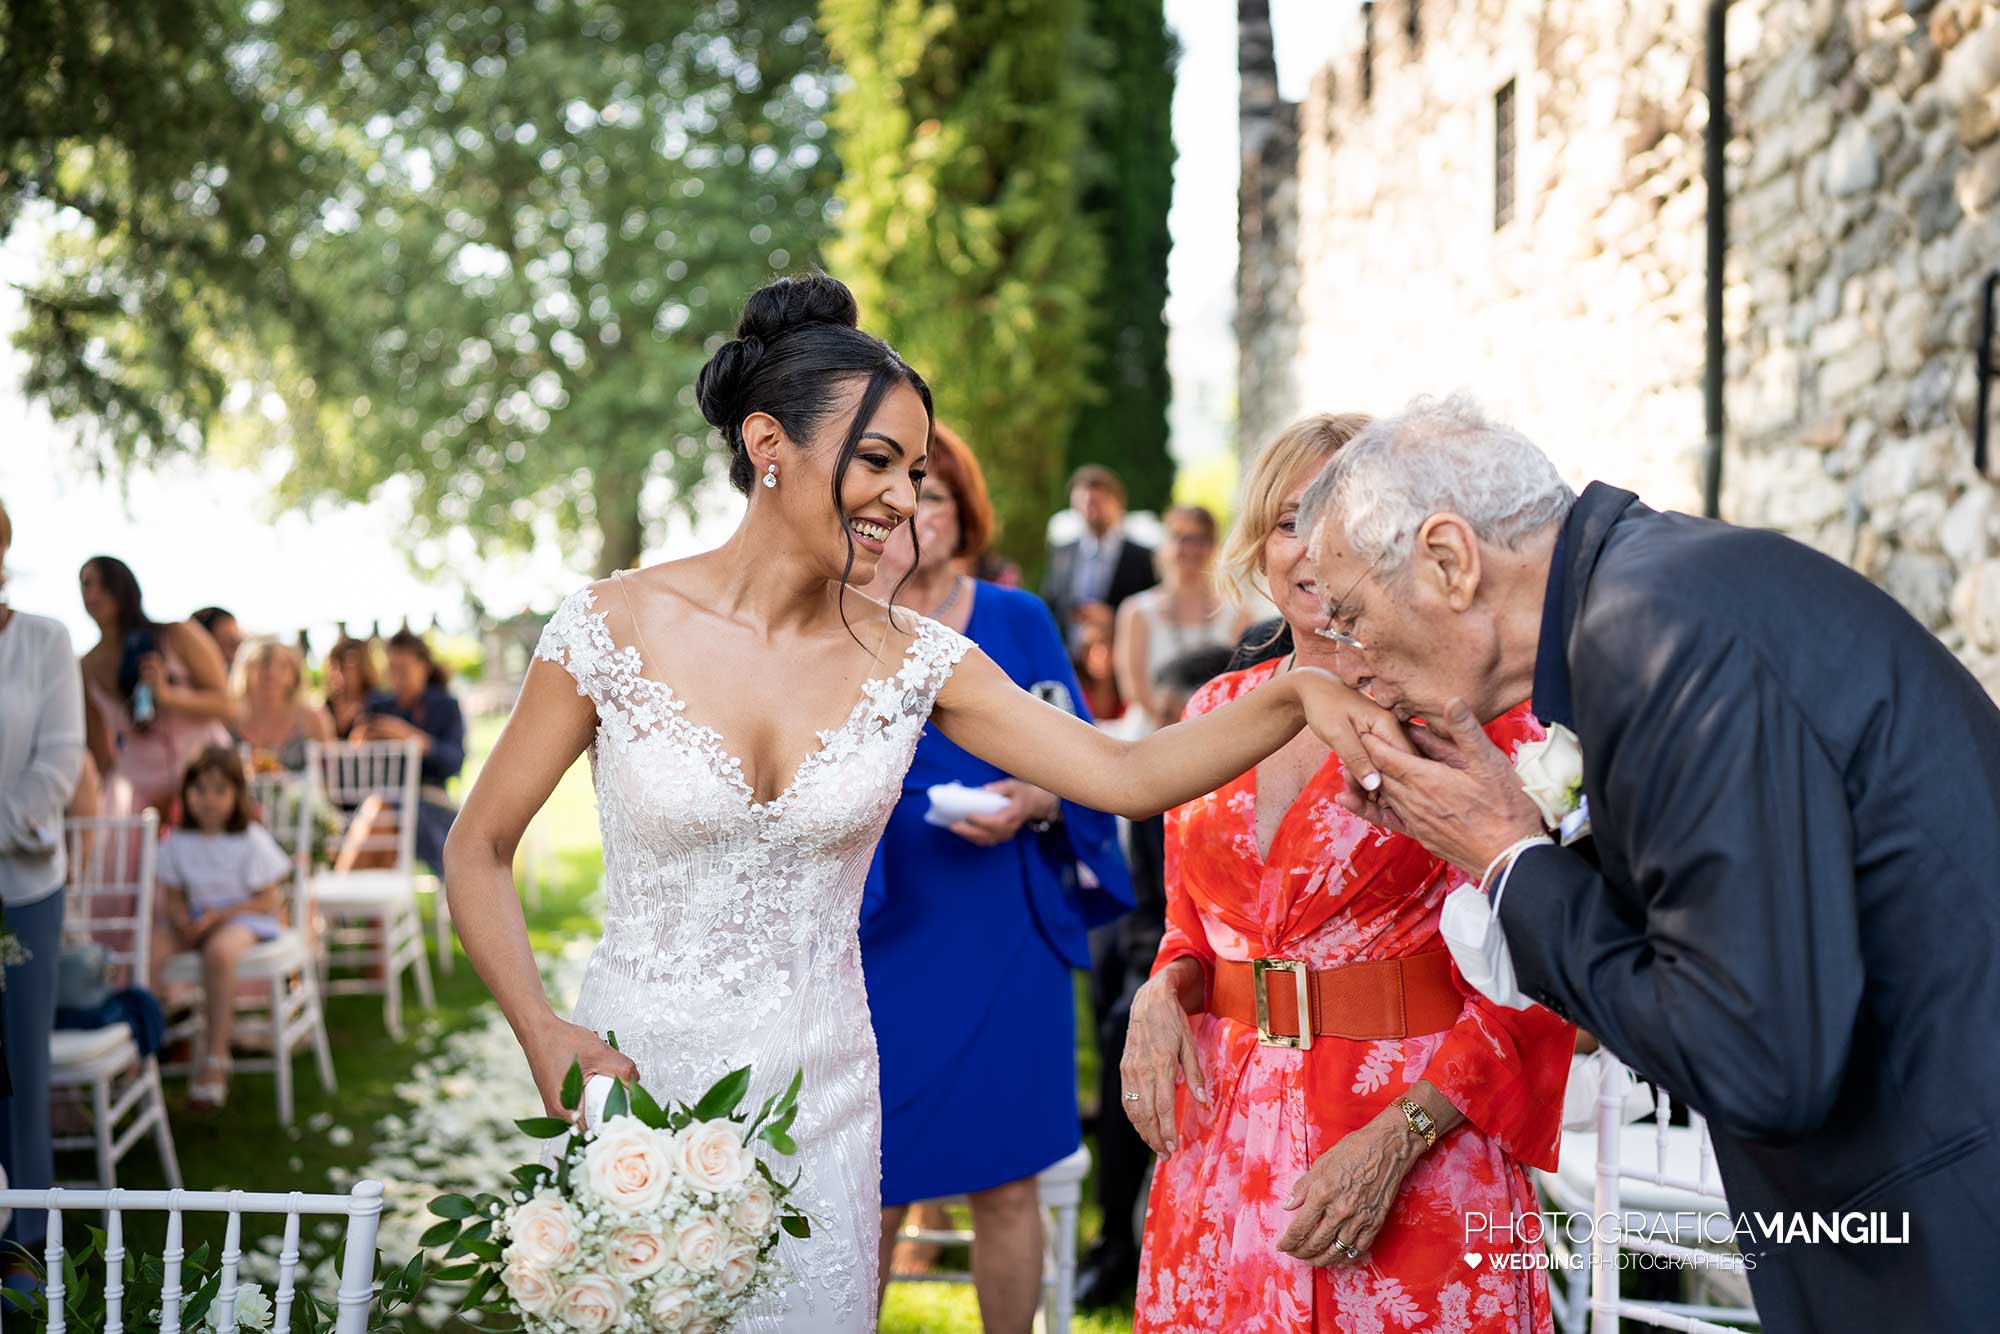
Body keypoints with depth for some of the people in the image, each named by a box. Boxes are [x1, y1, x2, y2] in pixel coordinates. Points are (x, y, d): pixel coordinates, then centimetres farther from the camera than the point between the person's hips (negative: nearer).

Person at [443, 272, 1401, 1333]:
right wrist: (542, 1034, -15)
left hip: (819, 1098, 2)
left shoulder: (911, 662, -1)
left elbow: (1127, 774, -6)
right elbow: (478, 852, -2)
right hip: (637, 1084, -2)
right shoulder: (613, 629, -9)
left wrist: (1295, 696, -21)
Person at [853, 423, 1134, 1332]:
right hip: (885, 941, -1)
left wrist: (1034, 804, -12)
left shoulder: (1019, 620, 7)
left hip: (1008, 940, 2)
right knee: (875, 1191, 2)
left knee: (1005, 1184, 8)